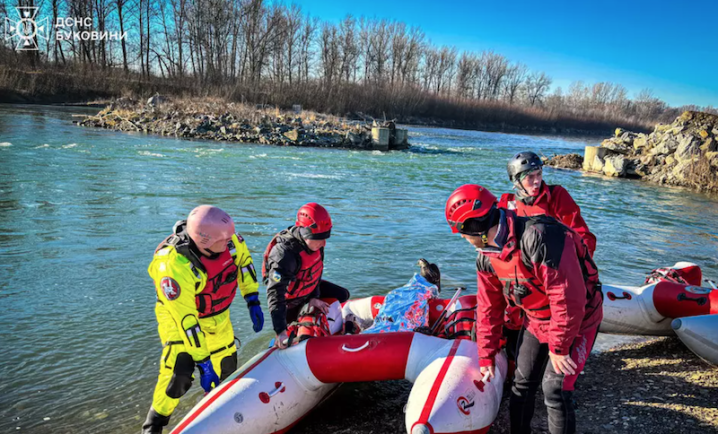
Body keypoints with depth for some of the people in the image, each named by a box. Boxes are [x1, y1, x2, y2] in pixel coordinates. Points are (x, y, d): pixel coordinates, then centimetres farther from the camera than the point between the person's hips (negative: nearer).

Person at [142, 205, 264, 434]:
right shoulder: (173, 266, -38)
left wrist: (253, 301, -3)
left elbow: (243, 259, -3)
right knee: (179, 374, -17)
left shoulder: (227, 237, -24)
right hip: (179, 319, -5)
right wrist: (203, 363, -28)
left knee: (226, 366, 16)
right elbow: (186, 320, -33)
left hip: (219, 315, 6)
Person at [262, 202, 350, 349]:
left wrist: (314, 297, -7)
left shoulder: (315, 242, -19)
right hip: (290, 299, -7)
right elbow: (275, 293, -42)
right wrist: (281, 331, -44)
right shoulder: (284, 254, -41)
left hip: (311, 287, 7)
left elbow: (317, 269, -2)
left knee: (342, 295, 12)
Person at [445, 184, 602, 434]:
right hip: (536, 321, 7)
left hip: (576, 320, -7)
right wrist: (486, 355, 7)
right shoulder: (486, 257, -8)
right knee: (522, 384, 12)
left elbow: (568, 298, -32)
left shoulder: (539, 238, -35)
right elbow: (489, 308, 3)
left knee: (555, 391, -9)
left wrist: (558, 347, -22)